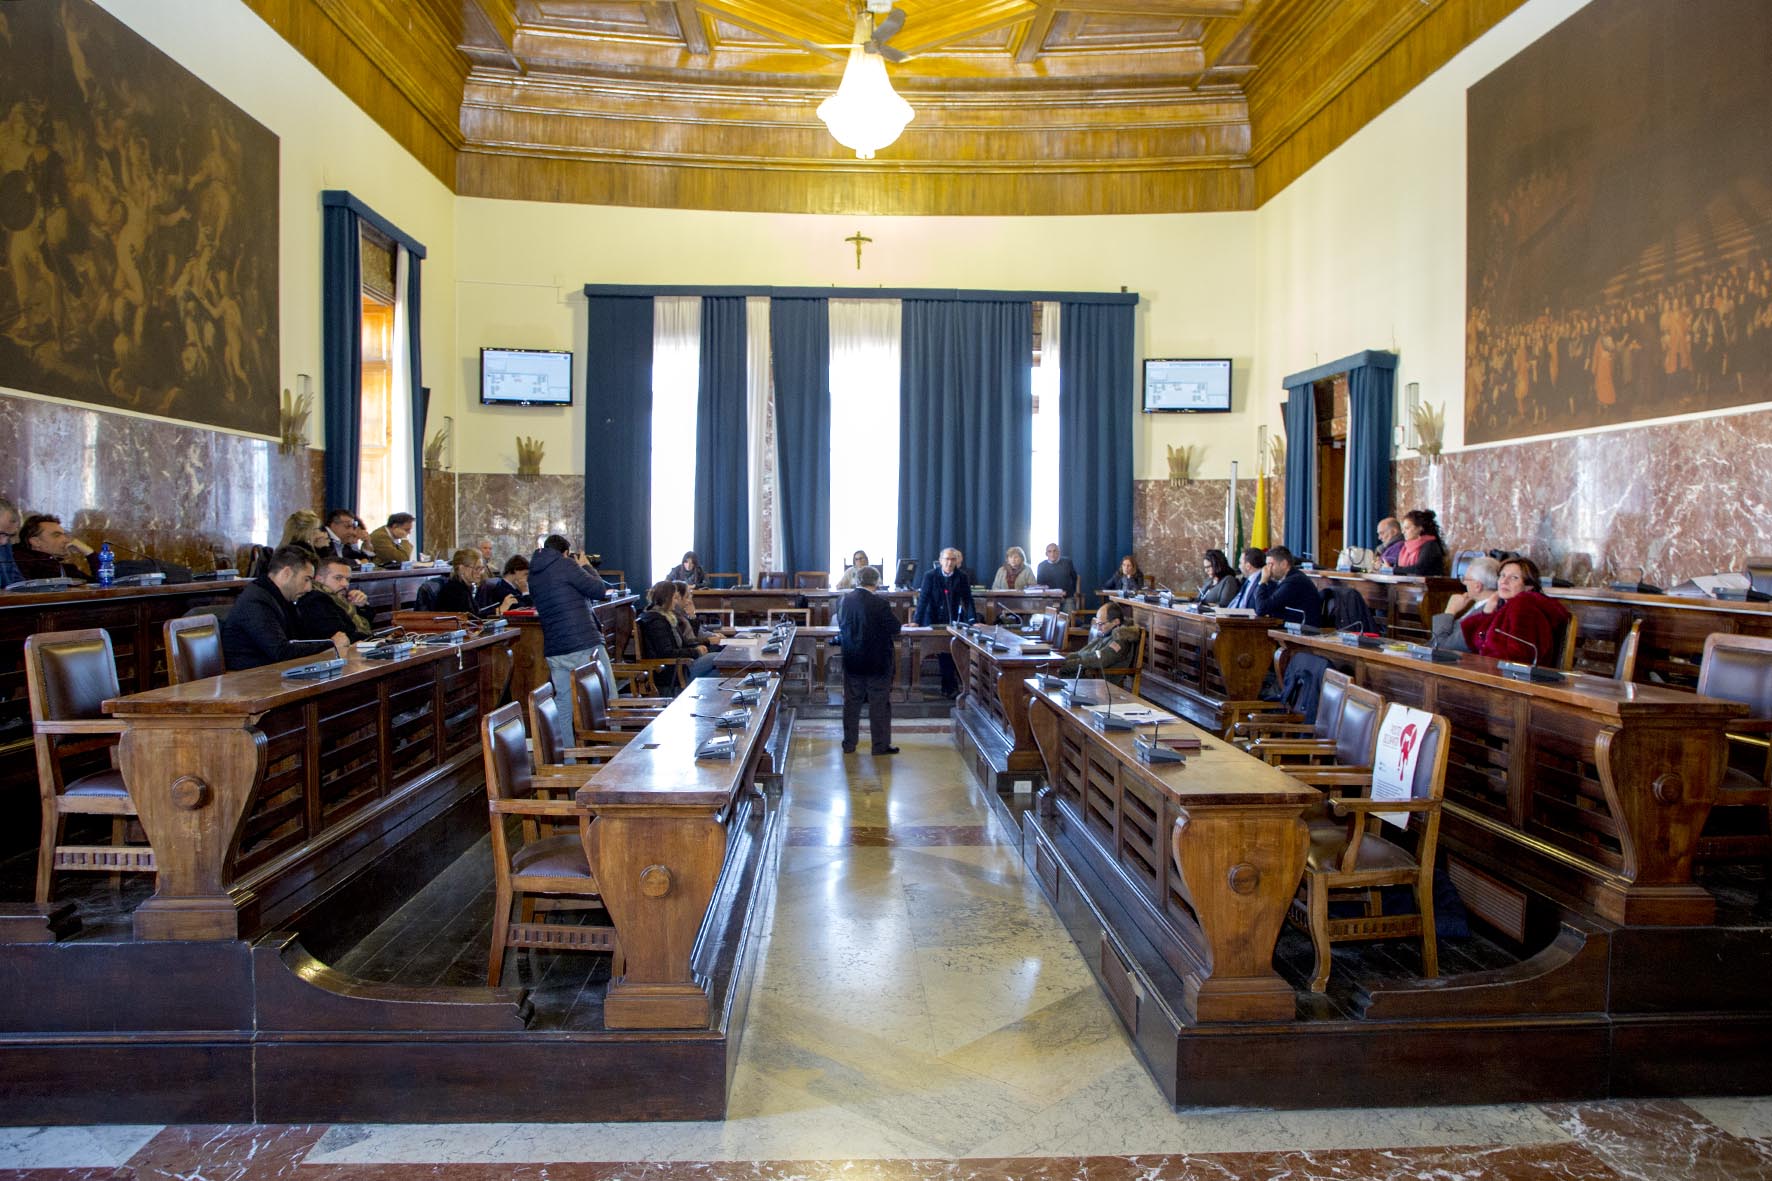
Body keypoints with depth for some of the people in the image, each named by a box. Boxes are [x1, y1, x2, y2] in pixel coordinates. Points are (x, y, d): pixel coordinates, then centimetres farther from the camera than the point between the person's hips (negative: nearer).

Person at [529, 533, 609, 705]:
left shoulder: (533, 574, 15)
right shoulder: (566, 564, -7)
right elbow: (598, 590, -7)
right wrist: (586, 567, 9)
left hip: (553, 650, 7)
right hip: (584, 645, -7)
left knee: (563, 700, 12)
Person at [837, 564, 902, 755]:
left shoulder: (844, 601, -4)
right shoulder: (880, 604, -20)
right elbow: (896, 628, -11)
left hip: (851, 662, 5)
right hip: (877, 663, -5)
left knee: (851, 702, 15)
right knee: (880, 704, 7)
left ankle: (849, 744, 22)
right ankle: (880, 746, 12)